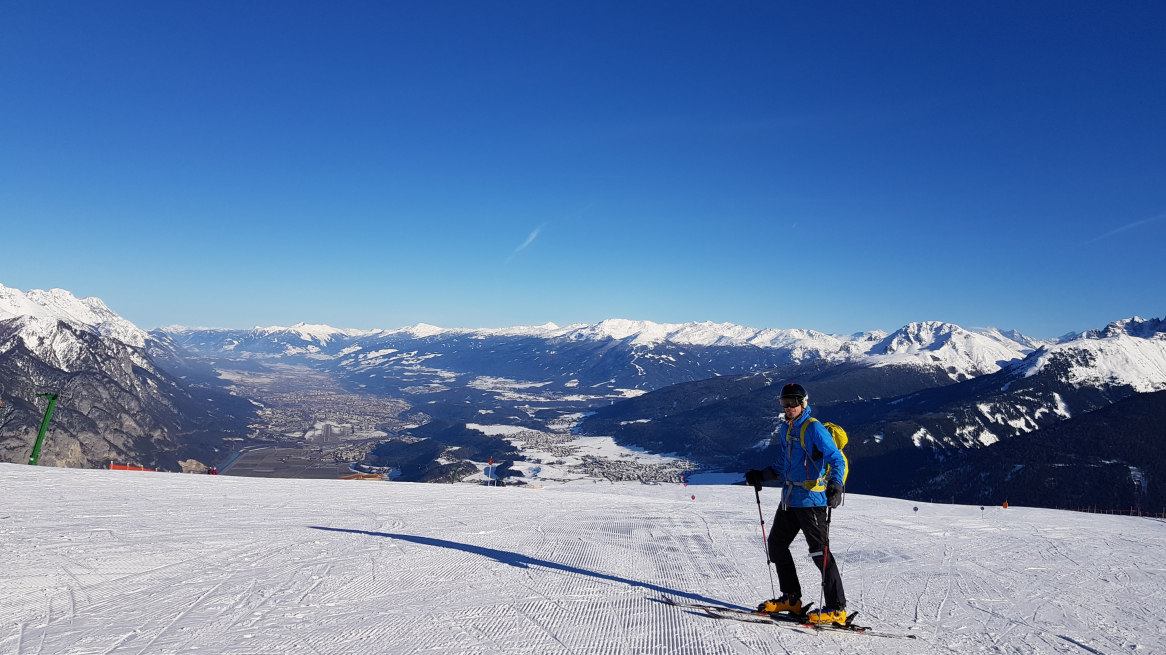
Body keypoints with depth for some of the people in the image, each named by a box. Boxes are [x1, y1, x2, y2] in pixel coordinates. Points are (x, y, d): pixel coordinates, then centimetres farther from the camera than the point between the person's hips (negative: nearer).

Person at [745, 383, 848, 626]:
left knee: (820, 551, -7)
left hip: (811, 500, -9)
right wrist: (761, 476, 14)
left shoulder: (814, 428, -12)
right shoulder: (786, 429, 13)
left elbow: (837, 459, -17)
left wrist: (835, 486, -32)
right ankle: (791, 598, 26)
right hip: (789, 499, 9)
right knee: (776, 545, 14)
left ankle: (837, 608, 3)